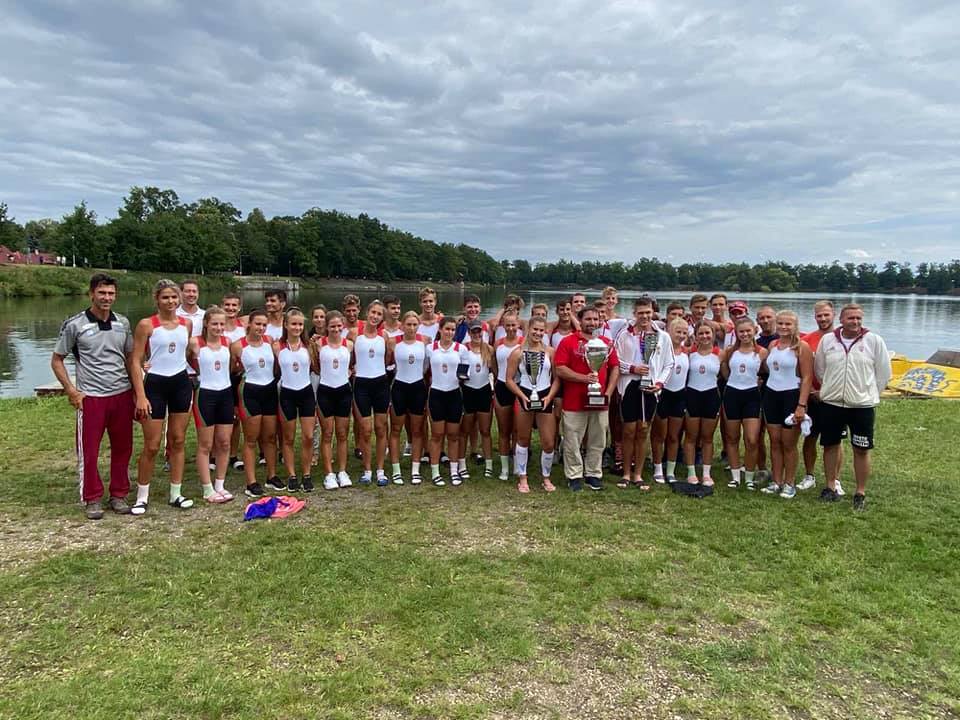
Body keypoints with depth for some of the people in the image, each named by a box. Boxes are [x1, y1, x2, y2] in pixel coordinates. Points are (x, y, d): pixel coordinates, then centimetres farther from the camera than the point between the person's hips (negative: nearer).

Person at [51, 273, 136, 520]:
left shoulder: (123, 323, 6)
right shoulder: (74, 325, -4)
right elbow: (56, 360, 3)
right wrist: (71, 391, -5)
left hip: (122, 395, 3)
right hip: (90, 398, -3)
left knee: (122, 448, 10)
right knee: (88, 451, 4)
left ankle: (118, 495, 24)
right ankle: (92, 499, 19)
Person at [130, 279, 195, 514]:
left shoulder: (187, 324, 5)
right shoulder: (146, 325, -8)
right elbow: (136, 361, -9)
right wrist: (140, 396, -16)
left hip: (181, 383, 4)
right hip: (155, 384, -4)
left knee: (177, 441, 9)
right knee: (152, 446, 0)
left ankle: (176, 494, 19)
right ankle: (142, 496, 16)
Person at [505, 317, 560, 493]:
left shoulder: (550, 351, 1)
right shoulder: (517, 352, -3)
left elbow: (557, 377, 2)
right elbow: (510, 379, -4)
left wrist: (549, 397, -11)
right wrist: (523, 397, -14)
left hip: (545, 398, 1)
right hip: (524, 397, -1)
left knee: (549, 443, 1)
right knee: (523, 439, 11)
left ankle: (546, 477, 22)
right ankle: (522, 478, 24)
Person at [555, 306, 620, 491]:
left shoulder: (607, 343, 10)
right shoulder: (568, 342, -3)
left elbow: (615, 368, 12)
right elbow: (560, 370, -10)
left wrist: (609, 392, 1)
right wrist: (584, 378, -18)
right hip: (574, 402, -4)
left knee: (597, 442, 11)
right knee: (573, 442, 3)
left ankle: (593, 474, 24)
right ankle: (574, 476, 15)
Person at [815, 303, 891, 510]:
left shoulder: (874, 341, -5)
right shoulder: (827, 340, 1)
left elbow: (884, 372, 2)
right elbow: (819, 368, 12)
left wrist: (869, 394, 4)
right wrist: (831, 389, 11)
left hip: (862, 405, -2)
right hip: (831, 403, 2)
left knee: (861, 450, 4)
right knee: (830, 445, 10)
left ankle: (860, 493, 15)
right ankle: (830, 487, 24)